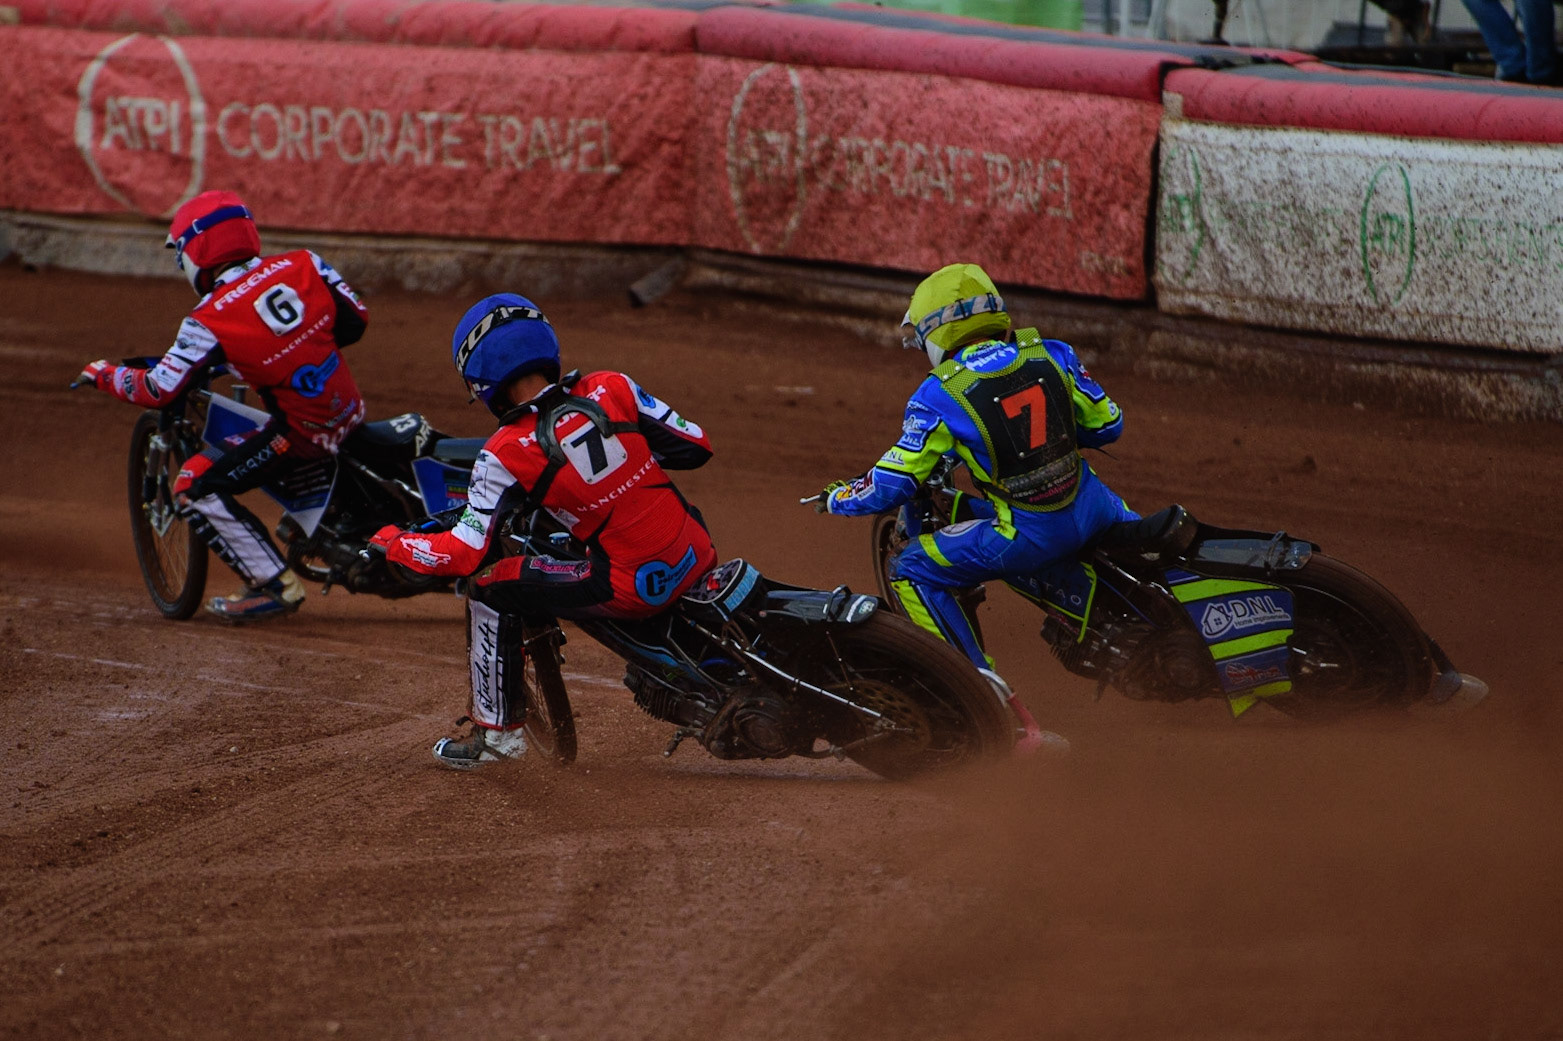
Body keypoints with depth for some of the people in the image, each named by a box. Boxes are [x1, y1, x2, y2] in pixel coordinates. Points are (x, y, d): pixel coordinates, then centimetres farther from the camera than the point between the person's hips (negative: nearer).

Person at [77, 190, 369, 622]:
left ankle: (276, 585, -2)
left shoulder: (210, 320, -16)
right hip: (351, 409, 7)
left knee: (196, 488, -2)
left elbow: (157, 391, -11)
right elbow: (355, 319, 6)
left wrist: (105, 374, 8)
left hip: (302, 432, -7)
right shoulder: (303, 265, -3)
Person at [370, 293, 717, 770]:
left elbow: (466, 554, -10)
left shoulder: (506, 454, -10)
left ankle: (496, 728, 16)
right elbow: (697, 446, 6)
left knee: (491, 585, 7)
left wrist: (393, 543, 8)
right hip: (697, 554, 5)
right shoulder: (613, 389, 0)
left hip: (633, 588, -5)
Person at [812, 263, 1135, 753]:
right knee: (1123, 521, 40)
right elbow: (1107, 424, 13)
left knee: (911, 572, 9)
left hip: (1026, 536, -5)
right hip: (1089, 508, 5)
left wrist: (836, 498, 18)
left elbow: (890, 486, -2)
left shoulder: (937, 397, -5)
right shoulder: (1052, 356, 4)